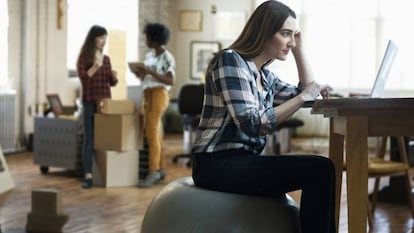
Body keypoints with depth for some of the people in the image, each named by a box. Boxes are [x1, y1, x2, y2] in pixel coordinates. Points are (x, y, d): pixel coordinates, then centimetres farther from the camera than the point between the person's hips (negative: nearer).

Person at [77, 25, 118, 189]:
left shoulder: (106, 58, 12)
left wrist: (114, 76, -9)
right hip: (89, 102, -5)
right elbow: (83, 78, -14)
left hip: (105, 101, 5)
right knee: (89, 138, -7)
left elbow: (112, 83, 12)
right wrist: (95, 67, -27)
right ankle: (88, 175, -9)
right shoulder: (84, 57, -2)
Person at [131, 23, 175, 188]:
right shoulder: (149, 55, 15)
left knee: (152, 133, -12)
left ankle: (153, 173, -12)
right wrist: (139, 73, 0)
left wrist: (150, 71, -20)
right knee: (153, 133, 9)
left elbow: (171, 81, -17)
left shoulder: (167, 57, -8)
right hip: (148, 95, 8)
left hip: (158, 95, -8)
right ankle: (159, 170, 16)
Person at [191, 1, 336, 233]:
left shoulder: (265, 75, 14)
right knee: (320, 169, -20)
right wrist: (302, 97, -20)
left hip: (241, 161, 9)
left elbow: (306, 93, 22)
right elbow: (251, 124, -21)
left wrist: (300, 48, 15)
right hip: (219, 165, -9)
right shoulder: (230, 60, -11)